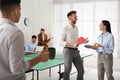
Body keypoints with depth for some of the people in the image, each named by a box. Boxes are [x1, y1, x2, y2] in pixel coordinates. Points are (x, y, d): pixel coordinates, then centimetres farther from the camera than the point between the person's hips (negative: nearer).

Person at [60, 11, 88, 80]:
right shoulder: (65, 28, -10)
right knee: (67, 71, 2)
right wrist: (72, 45, -24)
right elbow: (61, 42, -13)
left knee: (81, 70, 7)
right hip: (68, 51, -7)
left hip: (76, 51, 7)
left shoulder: (76, 28, 12)